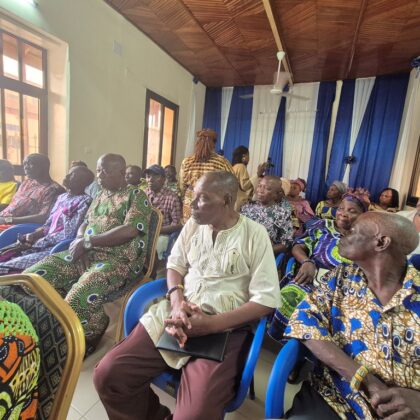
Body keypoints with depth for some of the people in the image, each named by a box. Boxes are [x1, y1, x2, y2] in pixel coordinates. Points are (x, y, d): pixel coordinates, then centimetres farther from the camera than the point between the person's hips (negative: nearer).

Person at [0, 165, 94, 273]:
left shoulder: (84, 201, -11)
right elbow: (48, 225, 17)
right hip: (46, 244, 8)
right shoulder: (61, 197, 15)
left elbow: (69, 235, -16)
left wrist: (37, 242, -12)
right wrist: (32, 236, -2)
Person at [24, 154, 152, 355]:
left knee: (78, 299, -30)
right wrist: (80, 244, -5)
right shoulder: (100, 195, 19)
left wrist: (87, 242, -12)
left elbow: (129, 231, -17)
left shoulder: (137, 196, -4)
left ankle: (91, 337, 4)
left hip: (119, 260, -7)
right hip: (87, 255, 8)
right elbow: (84, 224, 19)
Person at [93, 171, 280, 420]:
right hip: (176, 315, 5)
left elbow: (266, 300, -10)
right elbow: (175, 265, 13)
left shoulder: (255, 234, -8)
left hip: (223, 327, -4)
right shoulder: (194, 224, 6)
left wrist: (212, 324, -18)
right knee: (108, 374, -8)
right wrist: (177, 301, -8)